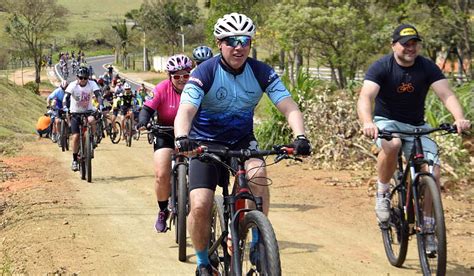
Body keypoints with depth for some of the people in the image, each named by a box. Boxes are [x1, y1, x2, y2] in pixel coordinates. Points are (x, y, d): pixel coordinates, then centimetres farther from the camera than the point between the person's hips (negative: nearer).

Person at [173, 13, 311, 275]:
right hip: (206, 143, -2)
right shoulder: (204, 73, -19)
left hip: (242, 140, 2)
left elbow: (289, 107, -18)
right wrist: (182, 138, -53)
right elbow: (185, 111, -31)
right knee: (199, 207, -16)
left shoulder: (262, 73, -11)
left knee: (258, 174, -31)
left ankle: (258, 242, -13)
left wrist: (300, 137, -37)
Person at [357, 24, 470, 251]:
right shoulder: (381, 68, -15)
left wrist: (459, 118, -42)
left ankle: (428, 225, 3)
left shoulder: (427, 68, -9)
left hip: (417, 126, 3)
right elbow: (365, 98, -29)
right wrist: (367, 123, -50)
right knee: (391, 145, -38)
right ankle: (382, 193, -14)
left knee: (432, 174, -16)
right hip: (387, 122, -2)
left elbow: (446, 94, -21)